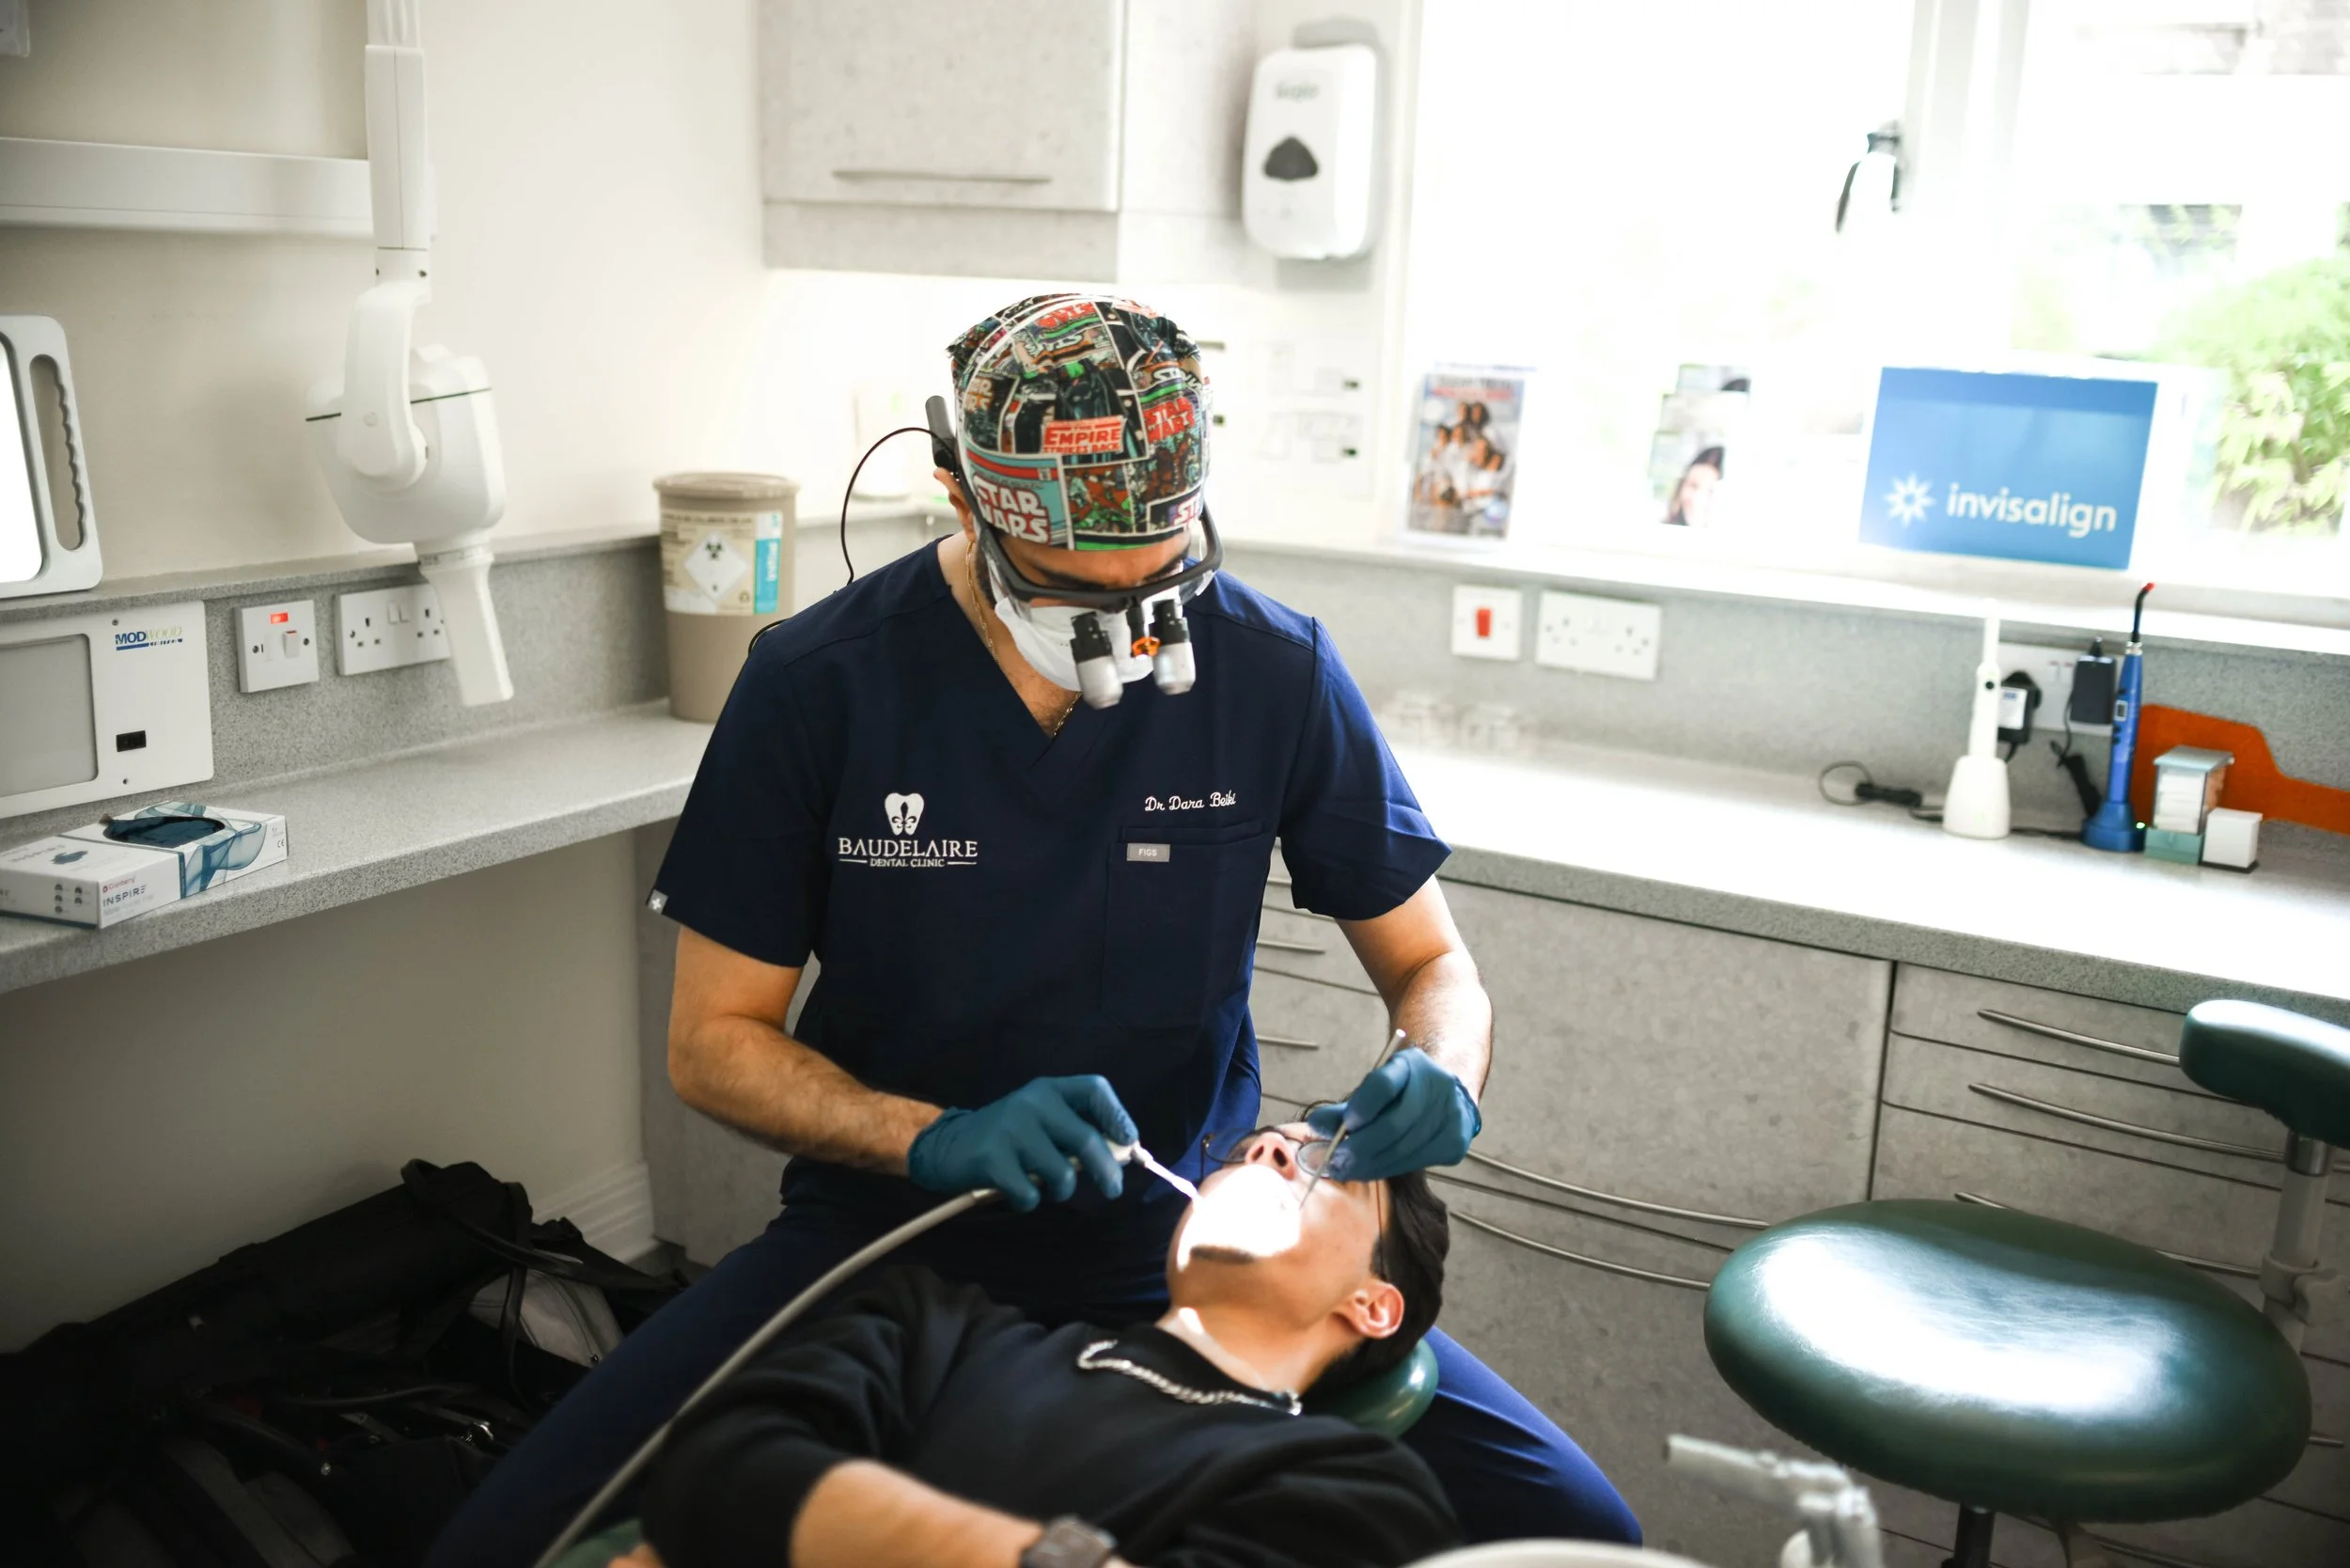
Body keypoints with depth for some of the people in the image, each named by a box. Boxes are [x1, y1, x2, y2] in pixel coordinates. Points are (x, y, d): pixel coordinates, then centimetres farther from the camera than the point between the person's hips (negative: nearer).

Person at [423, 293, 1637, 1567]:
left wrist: (1438, 1079, -19)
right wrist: (936, 1139, -21)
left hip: (1187, 1242, 1)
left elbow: (1433, 965, 5)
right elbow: (714, 1042, -3)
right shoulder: (817, 684, -10)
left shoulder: (1275, 674, -8)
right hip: (889, 1227, 0)